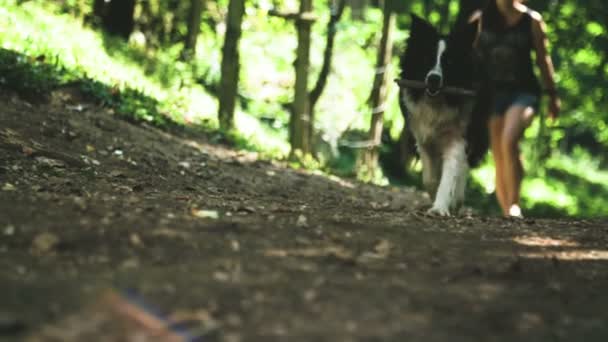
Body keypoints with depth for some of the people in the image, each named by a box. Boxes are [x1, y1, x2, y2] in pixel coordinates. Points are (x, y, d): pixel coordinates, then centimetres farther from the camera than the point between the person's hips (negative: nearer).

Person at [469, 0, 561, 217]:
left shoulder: (532, 20, 4)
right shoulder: (481, 19, 7)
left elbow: (543, 59, 8)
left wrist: (552, 94, 8)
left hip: (523, 91, -2)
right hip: (492, 93, 2)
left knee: (509, 142, -27)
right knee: (499, 159, 2)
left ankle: (514, 204, -19)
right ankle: (507, 214, 11)